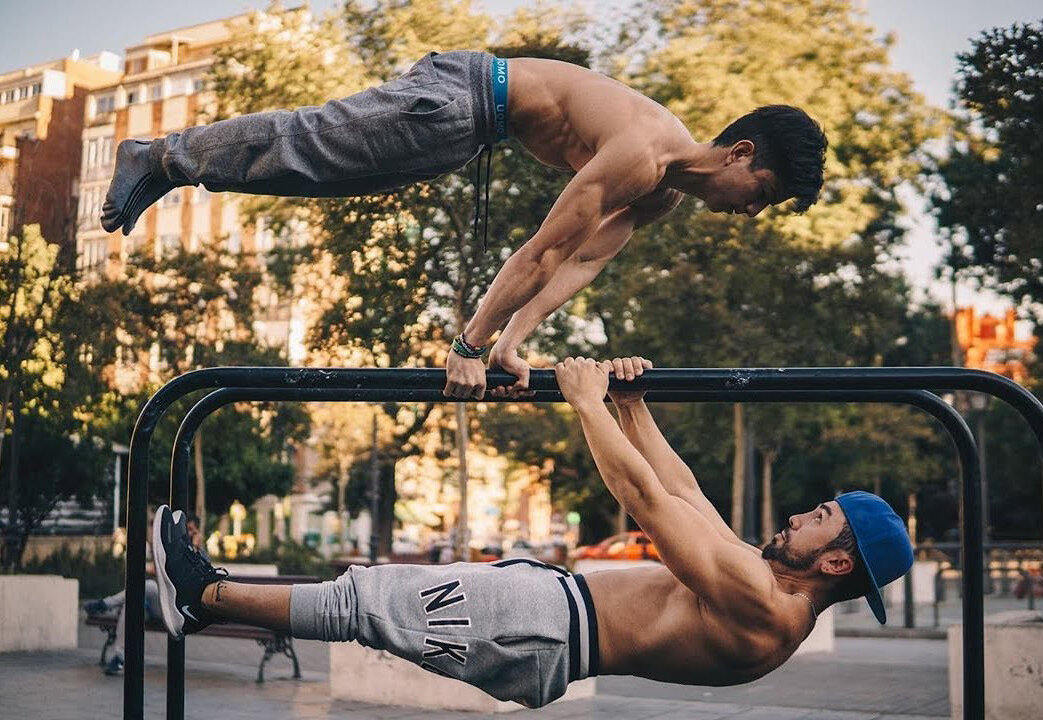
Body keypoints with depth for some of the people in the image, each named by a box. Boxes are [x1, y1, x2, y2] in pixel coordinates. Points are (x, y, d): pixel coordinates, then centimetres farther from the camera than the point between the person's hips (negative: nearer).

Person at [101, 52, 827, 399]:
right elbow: (545, 251, -31)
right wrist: (469, 347, -28)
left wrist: (511, 342, -9)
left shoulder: (666, 193, 0)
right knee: (308, 148, -3)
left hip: (481, 118, 8)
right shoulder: (641, 157, -30)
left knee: (318, 161, 14)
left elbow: (584, 261, -1)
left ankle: (161, 160, 23)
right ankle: (158, 158, 12)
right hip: (462, 95, -8)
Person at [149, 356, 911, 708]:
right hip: (551, 599, 9)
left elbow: (648, 499, -23)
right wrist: (635, 406, 13)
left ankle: (206, 595, 8)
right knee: (375, 591, 10)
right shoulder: (762, 581, 10)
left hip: (541, 629, -9)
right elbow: (682, 491, 16)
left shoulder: (762, 608, -21)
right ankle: (215, 595, 18)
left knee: (362, 601, -6)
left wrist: (590, 405, -16)